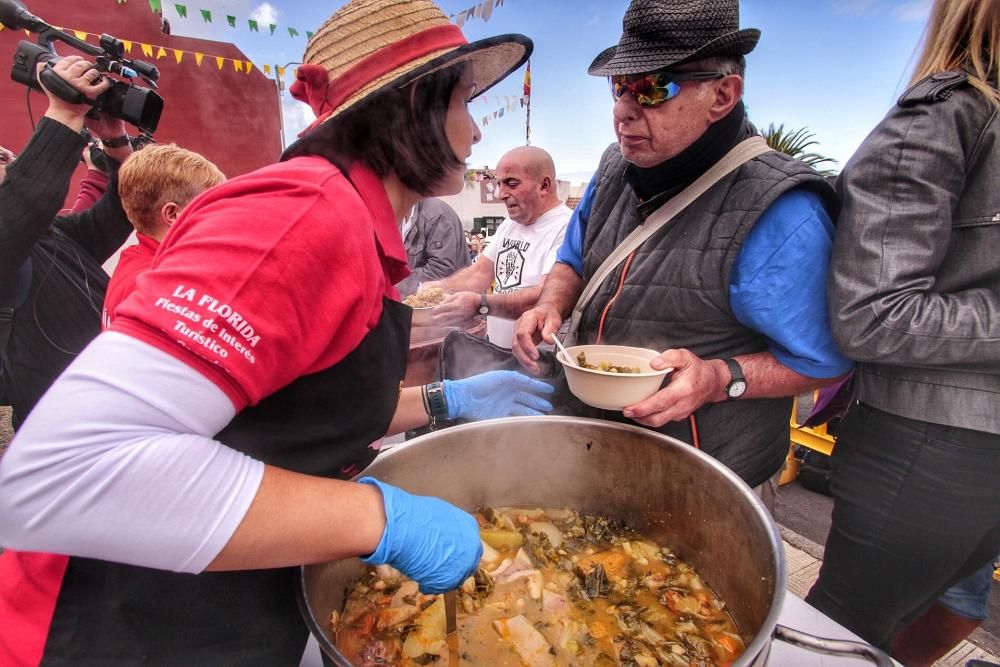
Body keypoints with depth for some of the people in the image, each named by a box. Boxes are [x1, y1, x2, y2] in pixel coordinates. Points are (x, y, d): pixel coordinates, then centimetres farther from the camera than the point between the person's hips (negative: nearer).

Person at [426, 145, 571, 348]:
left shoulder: (566, 228, -13)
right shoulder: (509, 224, 18)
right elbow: (480, 273, 15)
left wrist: (480, 304, -31)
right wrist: (441, 287, -3)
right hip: (495, 352, 7)